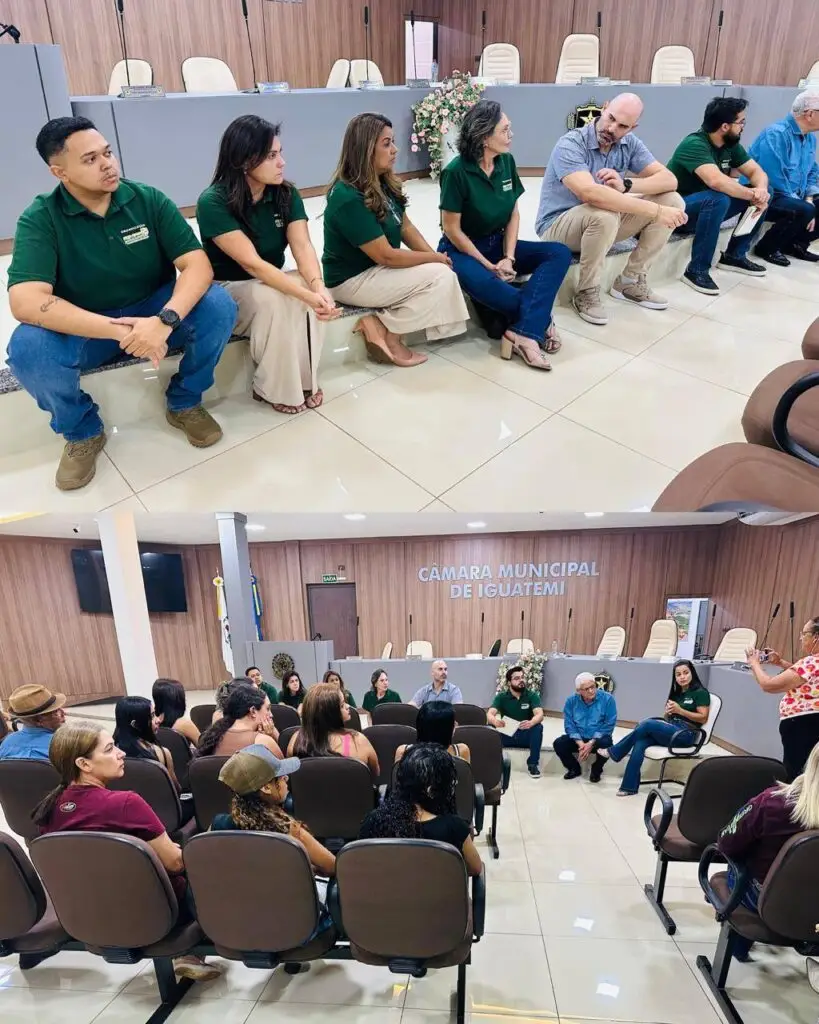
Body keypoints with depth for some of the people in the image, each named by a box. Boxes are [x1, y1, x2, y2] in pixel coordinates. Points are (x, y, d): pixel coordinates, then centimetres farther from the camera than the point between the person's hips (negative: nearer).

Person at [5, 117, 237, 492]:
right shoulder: (40, 219, -14)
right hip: (83, 329, -1)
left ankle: (184, 403, -1)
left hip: (154, 311, 2)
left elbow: (198, 264, -18)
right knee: (26, 348, -32)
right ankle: (82, 431, -2)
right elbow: (24, 302, -28)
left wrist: (165, 320, -39)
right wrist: (117, 331, -38)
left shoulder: (148, 199, -9)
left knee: (218, 305, -26)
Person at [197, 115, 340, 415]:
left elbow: (303, 246, -18)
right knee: (271, 298, -35)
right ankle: (275, 388, -18)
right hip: (226, 289, -5)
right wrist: (307, 296, -42)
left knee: (312, 293, -26)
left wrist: (317, 286, -40)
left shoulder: (287, 194, -5)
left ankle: (305, 379, -11)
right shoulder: (213, 202, -22)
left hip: (273, 280, 5)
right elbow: (253, 264, -31)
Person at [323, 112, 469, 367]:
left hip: (377, 269, 9)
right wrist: (435, 258, -13)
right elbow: (386, 256, -24)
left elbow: (406, 226, 8)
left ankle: (379, 324, -7)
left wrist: (435, 257, -8)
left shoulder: (383, 184, 2)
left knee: (443, 272, -5)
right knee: (440, 277, -16)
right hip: (353, 279, -9)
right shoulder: (349, 199, -25)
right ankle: (388, 334, -5)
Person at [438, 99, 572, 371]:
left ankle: (522, 332, -31)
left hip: (497, 243, 7)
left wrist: (508, 258, -10)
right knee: (482, 283, -41)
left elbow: (513, 214, 5)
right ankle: (539, 321, -14)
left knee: (560, 254, -15)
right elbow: (451, 229, -15)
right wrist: (488, 265, -16)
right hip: (462, 250, -6)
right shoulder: (456, 172, -18)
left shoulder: (506, 161, -1)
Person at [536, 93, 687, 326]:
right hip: (558, 226, -6)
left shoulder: (629, 143, -4)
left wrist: (626, 184, -29)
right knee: (603, 213, -39)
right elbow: (590, 193, -39)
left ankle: (630, 280, 1)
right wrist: (656, 211, -40)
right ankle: (586, 293, -17)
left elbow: (669, 180, -8)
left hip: (606, 222, 6)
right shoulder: (570, 144, -23)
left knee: (673, 201, -7)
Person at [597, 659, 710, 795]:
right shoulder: (676, 693, 20)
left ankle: (614, 752, -12)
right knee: (640, 742, -23)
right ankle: (630, 787, -26)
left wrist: (679, 710, -15)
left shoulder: (701, 692, -1)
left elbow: (703, 718, -8)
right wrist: (668, 712, -4)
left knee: (647, 723, -27)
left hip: (685, 734, -6)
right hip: (671, 730, 7)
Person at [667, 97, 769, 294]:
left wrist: (761, 190, -21)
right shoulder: (695, 144, -24)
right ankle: (697, 270, -26)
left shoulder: (730, 144, 1)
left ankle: (735, 255, 7)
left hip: (708, 206, 8)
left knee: (763, 192, -3)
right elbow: (716, 181, -39)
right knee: (718, 199, -36)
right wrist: (753, 195, -28)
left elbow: (756, 171, 2)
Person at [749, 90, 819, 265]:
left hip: (793, 198, 9)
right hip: (766, 197, -9)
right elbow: (773, 179, -26)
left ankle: (795, 243, 12)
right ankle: (766, 247, -11)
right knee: (803, 211, -32)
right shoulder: (775, 134, -20)